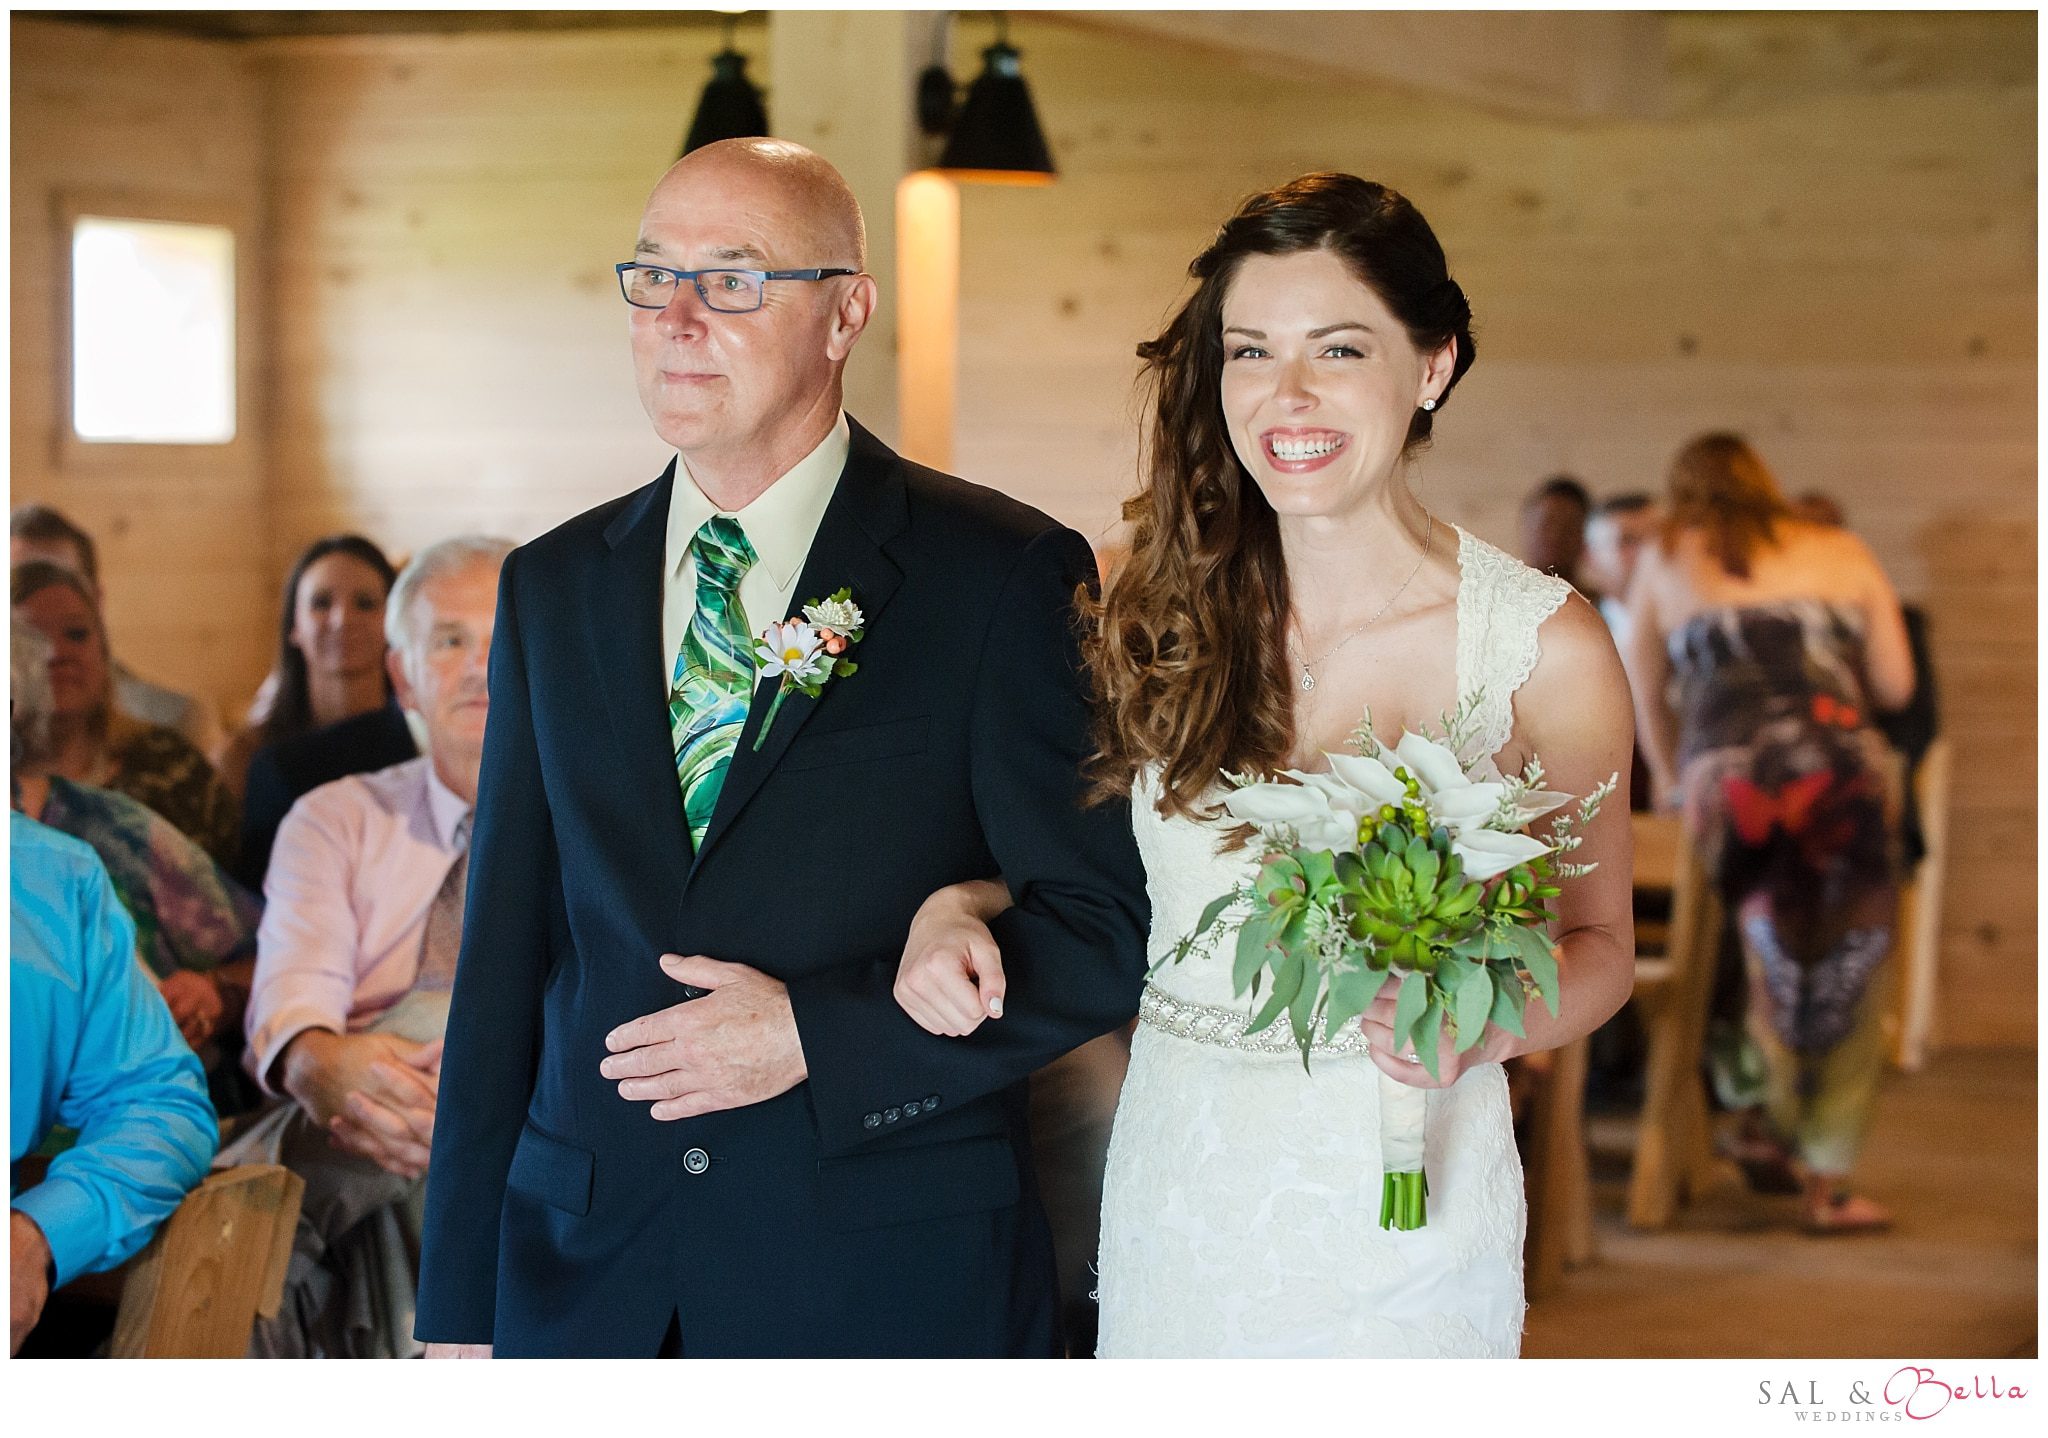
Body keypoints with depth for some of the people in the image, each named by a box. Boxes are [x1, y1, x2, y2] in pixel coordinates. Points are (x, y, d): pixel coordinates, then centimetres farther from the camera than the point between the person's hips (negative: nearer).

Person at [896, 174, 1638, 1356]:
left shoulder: (1546, 646, -8)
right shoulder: (1160, 615, 0)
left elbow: (1597, 939, 1)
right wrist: (954, 908, -10)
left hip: (1399, 1214, -3)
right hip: (1174, 1197, 3)